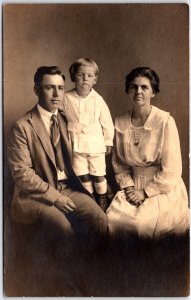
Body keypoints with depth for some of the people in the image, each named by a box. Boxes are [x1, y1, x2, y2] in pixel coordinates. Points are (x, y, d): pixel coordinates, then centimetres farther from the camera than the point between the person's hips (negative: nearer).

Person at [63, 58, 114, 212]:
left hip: (96, 144, -1)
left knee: (98, 175, 10)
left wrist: (108, 141, 6)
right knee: (83, 176, 12)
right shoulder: (66, 98, -7)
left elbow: (107, 123, 0)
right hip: (76, 145, 2)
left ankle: (102, 199, 31)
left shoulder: (98, 100, -10)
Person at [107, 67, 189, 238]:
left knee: (140, 223, -25)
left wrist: (145, 192, -13)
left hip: (163, 190, -4)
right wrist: (128, 186, -6)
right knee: (111, 218, -17)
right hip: (134, 186, 4)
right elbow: (118, 162, 8)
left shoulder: (165, 122, -14)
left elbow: (171, 171, -14)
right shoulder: (121, 123, 0)